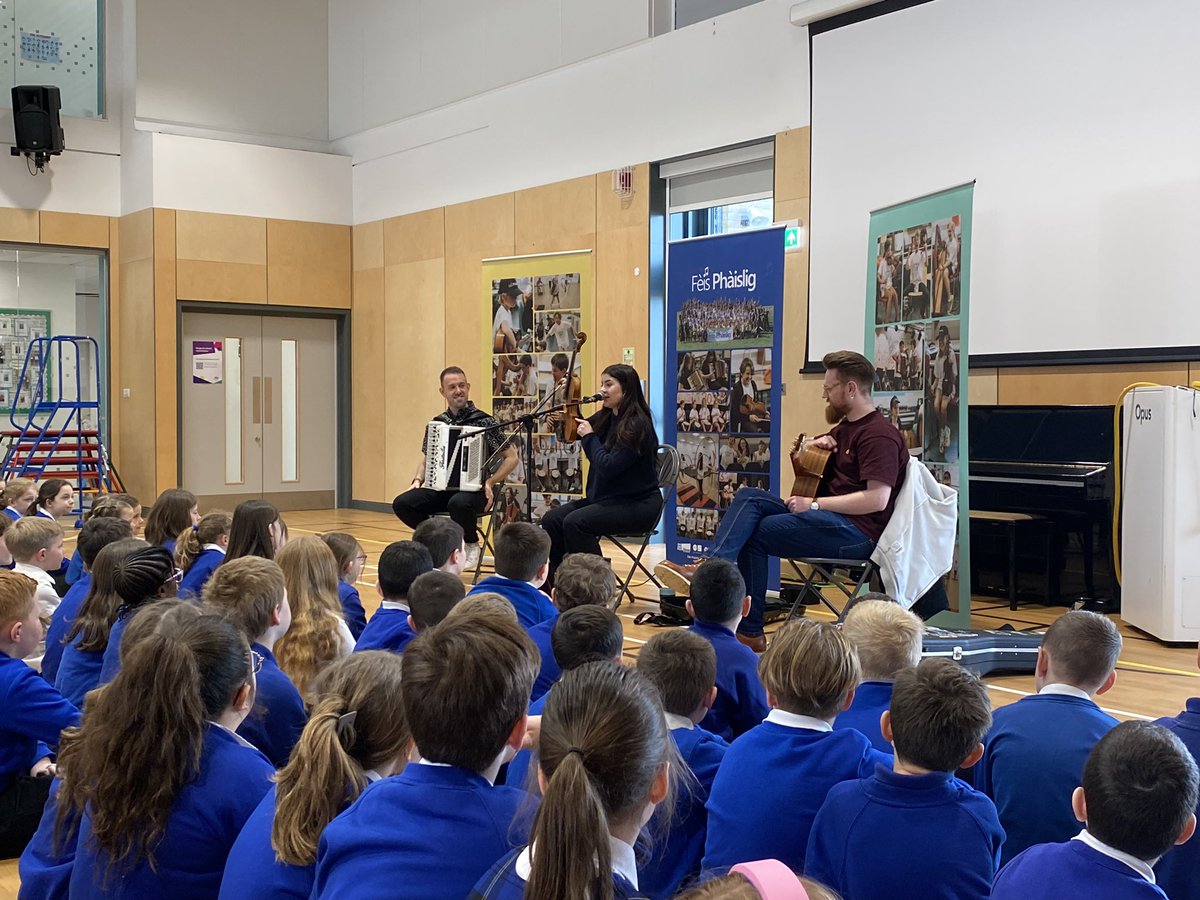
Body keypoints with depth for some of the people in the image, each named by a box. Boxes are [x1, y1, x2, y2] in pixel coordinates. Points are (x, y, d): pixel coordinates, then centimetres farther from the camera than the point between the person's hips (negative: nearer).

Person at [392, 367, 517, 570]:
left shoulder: (483, 421, -4)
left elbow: (511, 457, -2)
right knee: (402, 503, -21)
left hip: (473, 490, -4)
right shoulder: (437, 424, 10)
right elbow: (426, 461, 20)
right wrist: (417, 480, 0)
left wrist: (490, 481, -15)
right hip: (441, 488, 4)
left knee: (459, 504, -39)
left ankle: (471, 545, -6)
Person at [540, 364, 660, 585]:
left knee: (575, 522, -27)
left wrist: (589, 436, -12)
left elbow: (608, 466, -23)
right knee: (552, 520, -10)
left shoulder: (637, 424, -16)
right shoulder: (605, 419, 9)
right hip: (606, 498, 9)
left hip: (638, 505, -8)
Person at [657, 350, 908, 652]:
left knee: (754, 533, -16)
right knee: (748, 497, -10)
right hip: (831, 520, 10)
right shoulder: (845, 427, 21)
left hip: (858, 531, -9)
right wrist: (816, 444, 11)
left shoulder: (880, 435, -12)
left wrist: (815, 504, -18)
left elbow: (877, 499, -24)